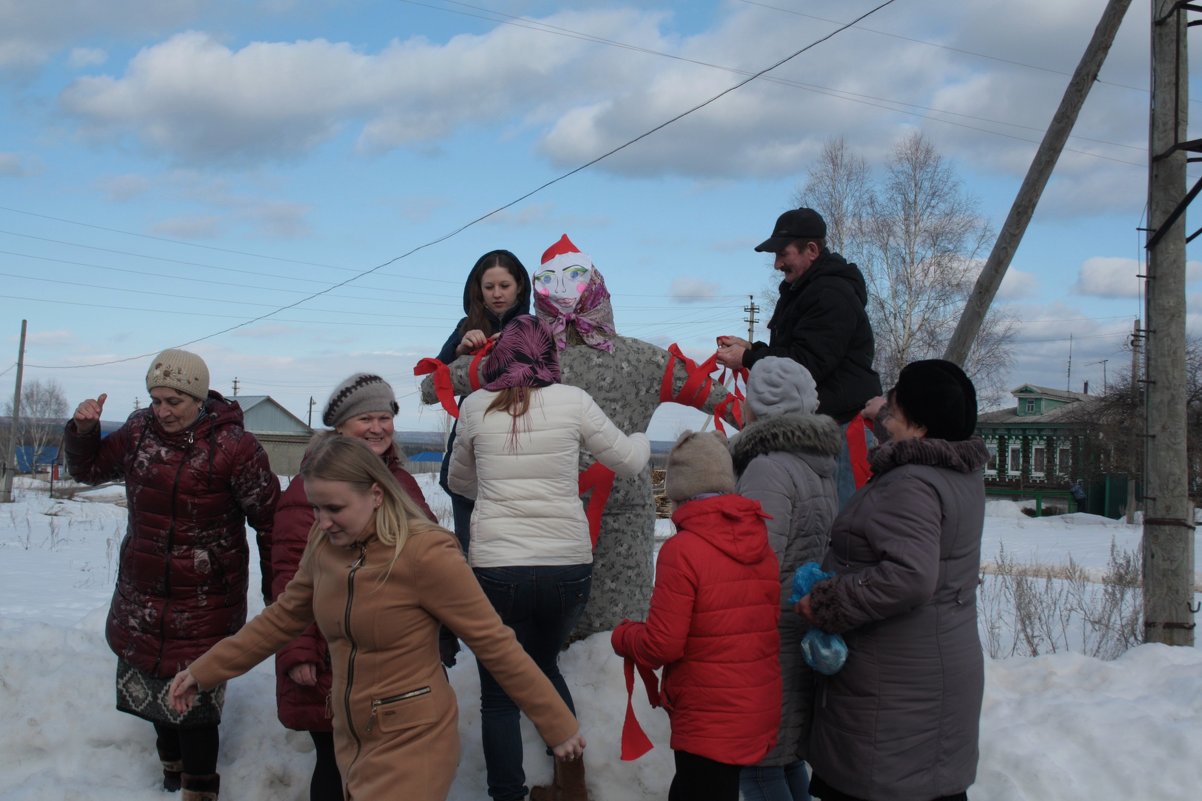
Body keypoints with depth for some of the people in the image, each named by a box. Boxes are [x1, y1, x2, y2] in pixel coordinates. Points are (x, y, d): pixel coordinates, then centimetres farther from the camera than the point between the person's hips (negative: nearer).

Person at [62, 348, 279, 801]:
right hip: (142, 595, 6)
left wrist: (276, 595, -7)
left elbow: (269, 521, -10)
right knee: (155, 690, 17)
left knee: (193, 700, -2)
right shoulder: (140, 431, 1)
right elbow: (89, 468, 18)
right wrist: (83, 430, -4)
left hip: (205, 604, -6)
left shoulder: (234, 446, -16)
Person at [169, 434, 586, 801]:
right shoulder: (325, 544, -3)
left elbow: (494, 644, -18)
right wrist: (204, 671, 12)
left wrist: (558, 725, -12)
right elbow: (282, 618, 12)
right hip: (350, 740, 7)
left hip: (414, 743, -7)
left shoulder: (424, 552, -22)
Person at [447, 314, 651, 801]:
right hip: (569, 566, 2)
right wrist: (642, 441, 31)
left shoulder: (475, 406, 2)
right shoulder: (571, 401, -1)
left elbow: (459, 480, 18)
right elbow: (628, 462, 10)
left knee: (499, 695, 11)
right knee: (544, 666, 26)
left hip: (497, 569, -2)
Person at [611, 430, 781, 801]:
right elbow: (765, 626, 10)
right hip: (760, 713, 7)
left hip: (708, 721, -7)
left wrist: (623, 636, 2)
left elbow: (661, 645, -19)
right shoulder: (761, 545, 3)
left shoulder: (681, 549, -19)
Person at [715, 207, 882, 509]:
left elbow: (809, 363, -22)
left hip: (841, 424, -10)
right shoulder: (804, 290, 20)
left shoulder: (833, 295, -15)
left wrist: (747, 358, -13)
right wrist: (752, 348, 8)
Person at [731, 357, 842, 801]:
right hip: (809, 635, 9)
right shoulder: (819, 464, 11)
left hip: (773, 639, -9)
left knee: (759, 763, -1)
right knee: (786, 755, 19)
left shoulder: (769, 468, -17)